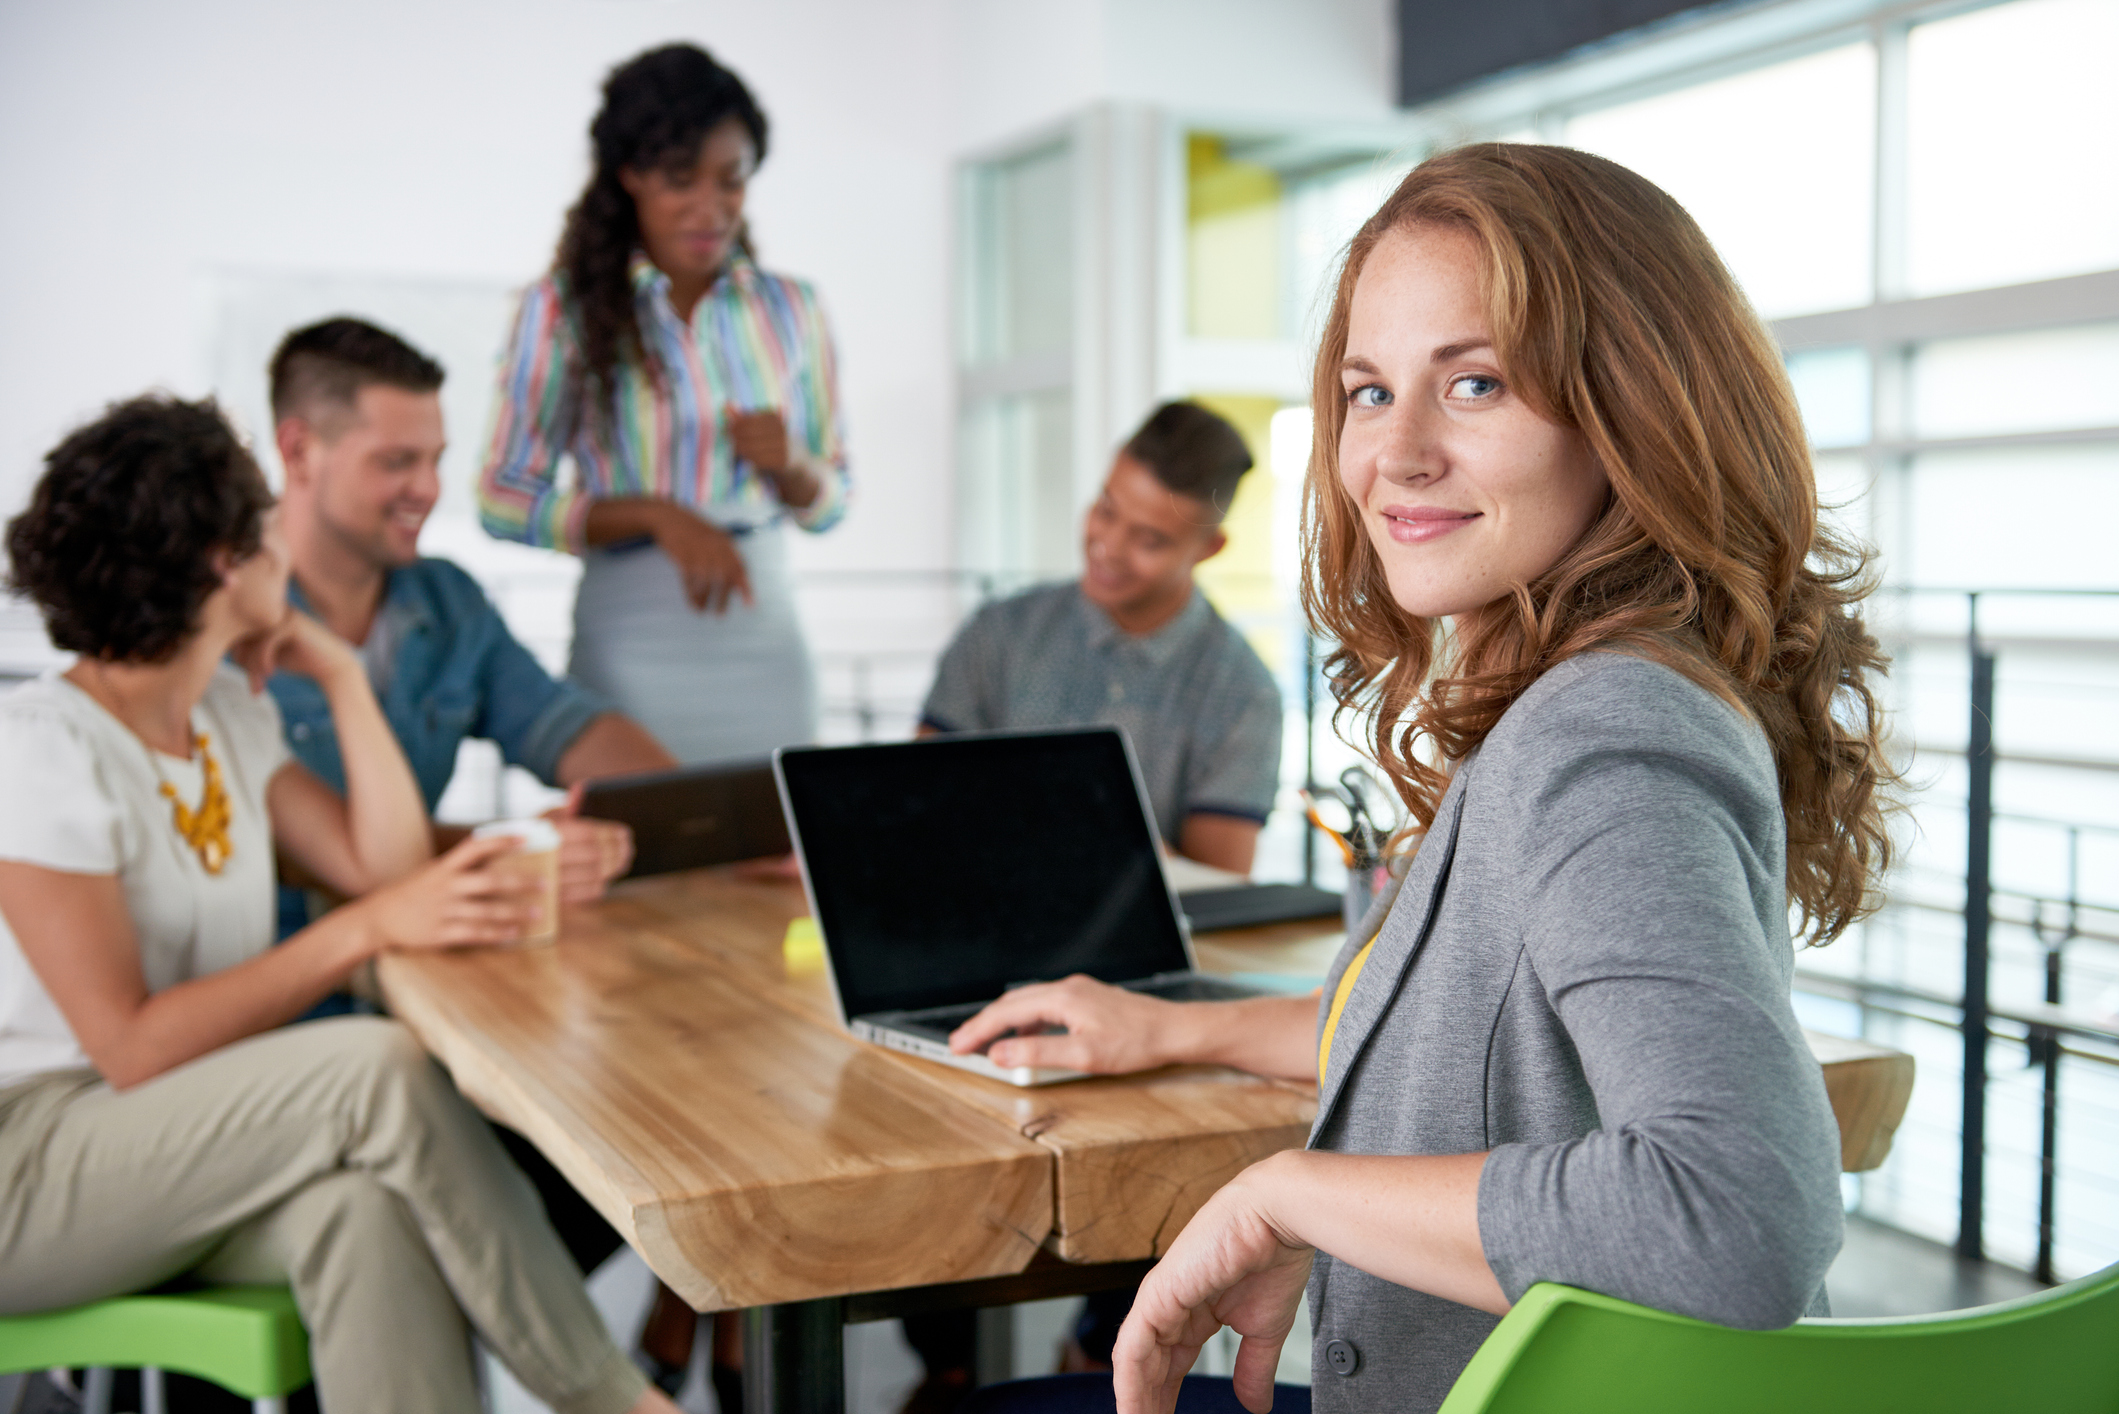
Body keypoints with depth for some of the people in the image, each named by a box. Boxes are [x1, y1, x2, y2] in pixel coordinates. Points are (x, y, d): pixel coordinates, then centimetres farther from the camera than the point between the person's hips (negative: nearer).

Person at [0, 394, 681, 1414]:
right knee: (378, 1069, -29)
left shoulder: (230, 711, 10)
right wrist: (366, 930, -24)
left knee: (364, 1207, -31)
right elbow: (132, 1047, -21)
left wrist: (341, 676, 5)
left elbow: (384, 868, 6)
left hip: (190, 1140, 6)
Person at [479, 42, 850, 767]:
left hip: (765, 634, 3)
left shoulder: (792, 309, 9)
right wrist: (657, 515, -15)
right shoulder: (563, 309, -1)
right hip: (632, 645, -2)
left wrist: (790, 464, -7)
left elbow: (830, 502, 14)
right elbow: (504, 502, -3)